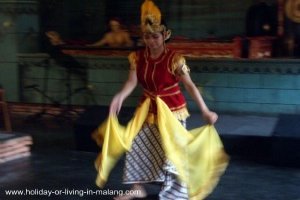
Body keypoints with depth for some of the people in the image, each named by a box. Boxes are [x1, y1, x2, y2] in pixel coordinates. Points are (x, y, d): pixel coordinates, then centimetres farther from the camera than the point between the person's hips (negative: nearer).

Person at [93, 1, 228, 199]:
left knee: (172, 153, 0)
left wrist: (205, 111, -26)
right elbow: (132, 82, -12)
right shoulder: (138, 57, -5)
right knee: (135, 146, 10)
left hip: (172, 111, -5)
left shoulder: (174, 59, -19)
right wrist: (120, 97, -33)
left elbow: (190, 85, -19)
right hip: (148, 110, 5)